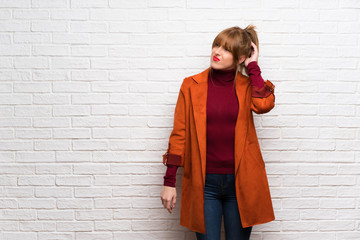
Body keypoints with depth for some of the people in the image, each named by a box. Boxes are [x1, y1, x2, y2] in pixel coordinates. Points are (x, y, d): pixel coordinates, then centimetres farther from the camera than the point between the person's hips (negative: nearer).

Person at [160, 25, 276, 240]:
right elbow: (179, 133, 1)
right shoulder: (191, 85, 1)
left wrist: (253, 67, -8)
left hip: (240, 182, 1)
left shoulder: (247, 86, 3)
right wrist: (169, 181, -1)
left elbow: (264, 104, -21)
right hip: (204, 183, -1)